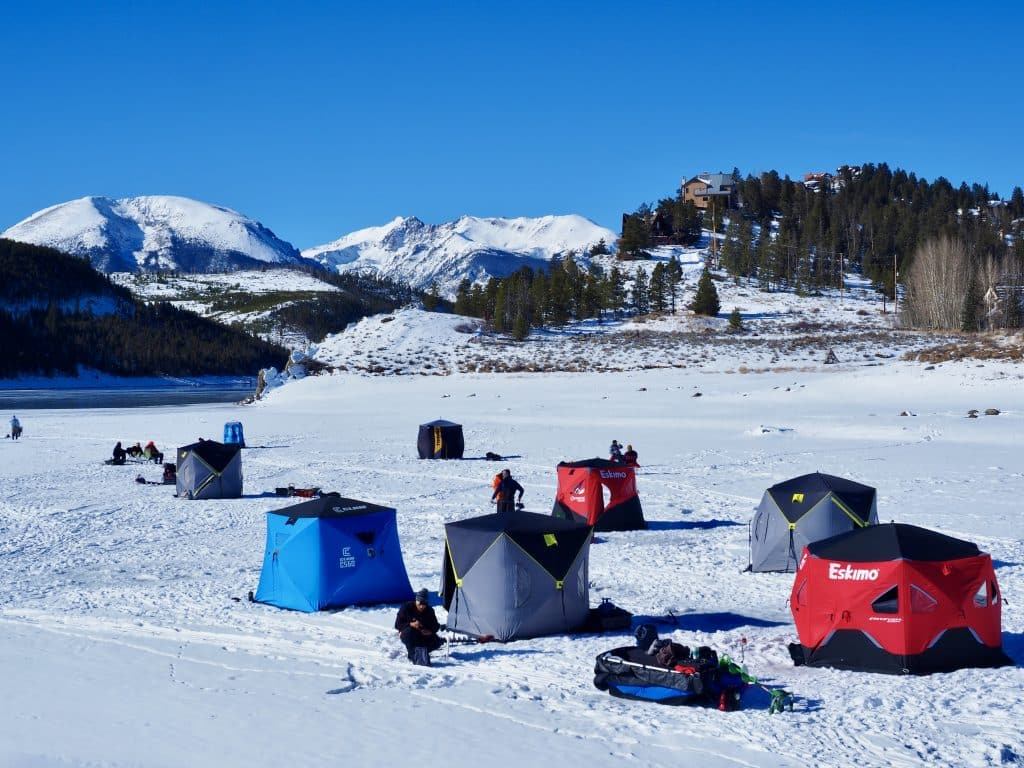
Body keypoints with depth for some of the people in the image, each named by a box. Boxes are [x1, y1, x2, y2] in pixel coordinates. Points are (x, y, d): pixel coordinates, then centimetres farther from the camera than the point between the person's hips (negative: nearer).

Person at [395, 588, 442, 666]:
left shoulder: (429, 611, -7)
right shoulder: (407, 608, -16)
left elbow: (436, 626, 0)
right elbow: (397, 625, -17)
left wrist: (430, 631, -23)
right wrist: (411, 624, -33)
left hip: (423, 634, 3)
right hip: (406, 635, -3)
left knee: (436, 642, -22)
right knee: (409, 631, -39)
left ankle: (420, 651, 0)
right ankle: (413, 656, -23)